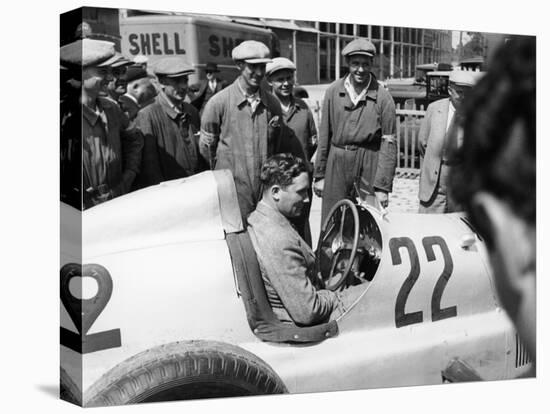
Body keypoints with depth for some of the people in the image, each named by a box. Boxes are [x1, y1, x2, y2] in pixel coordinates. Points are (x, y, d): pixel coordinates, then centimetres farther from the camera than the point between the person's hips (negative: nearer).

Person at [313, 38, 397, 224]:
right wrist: (319, 175, 9)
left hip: (369, 166, -2)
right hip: (337, 165, 2)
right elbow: (324, 135, 10)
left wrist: (382, 187, -8)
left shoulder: (383, 98, -4)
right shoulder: (333, 91, 5)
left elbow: (388, 145, -4)